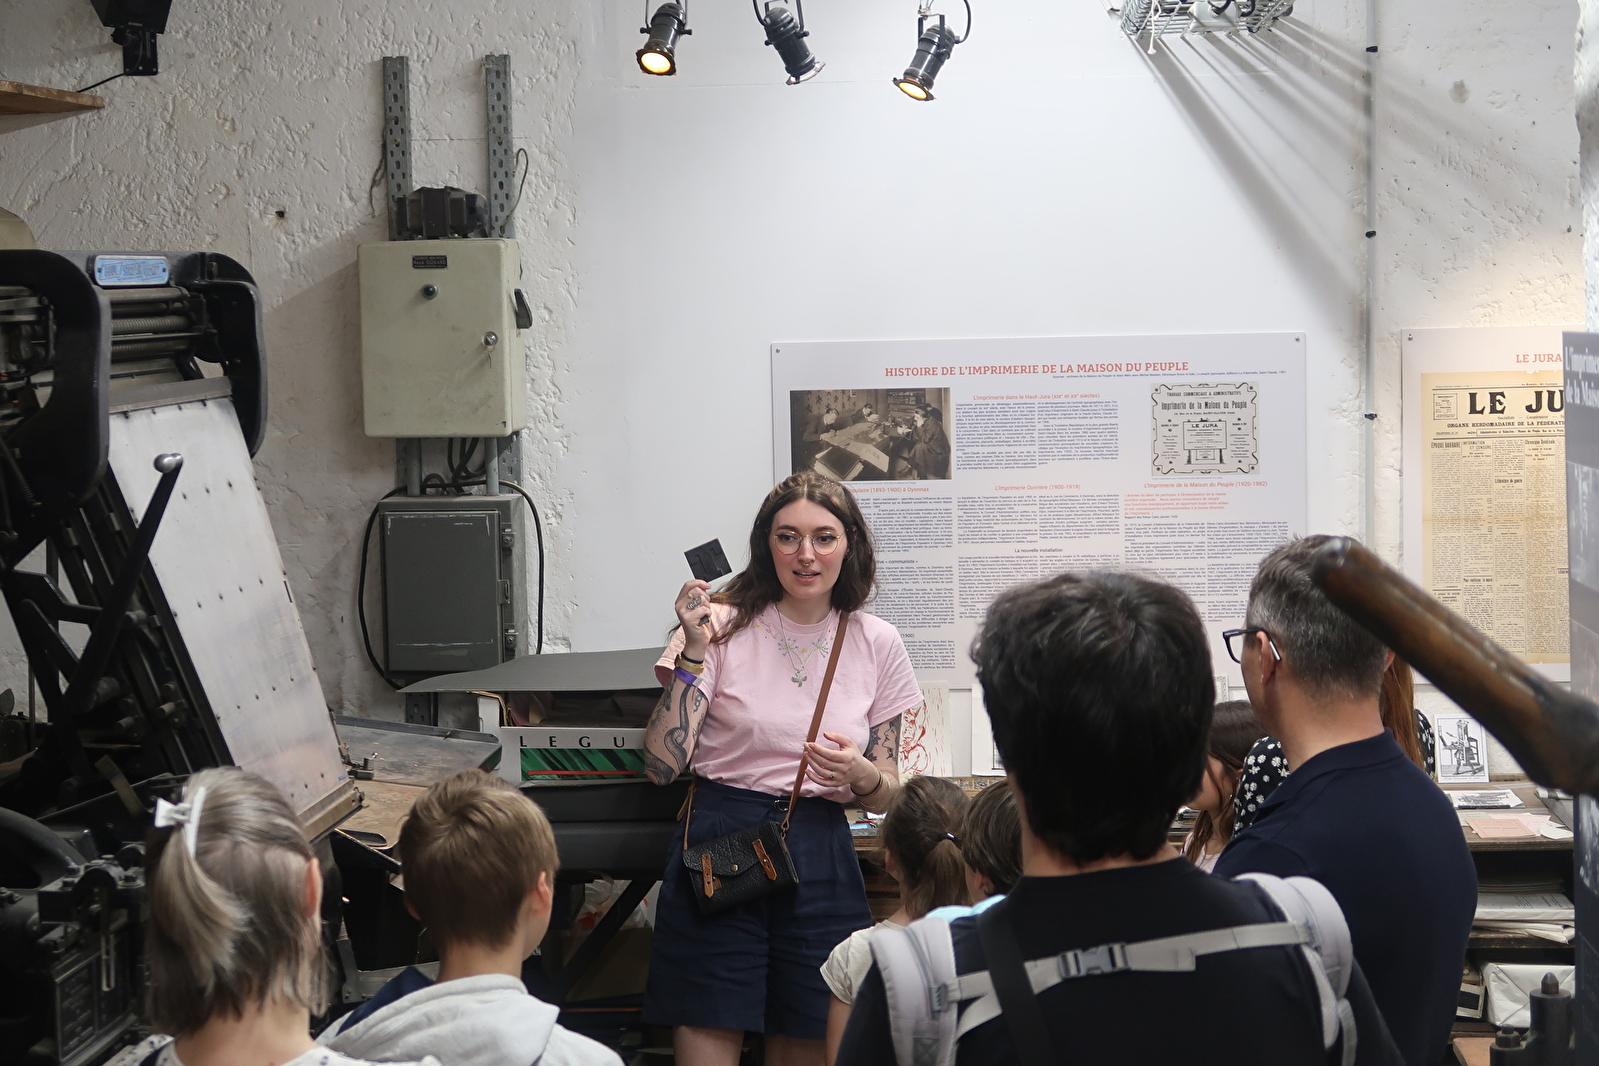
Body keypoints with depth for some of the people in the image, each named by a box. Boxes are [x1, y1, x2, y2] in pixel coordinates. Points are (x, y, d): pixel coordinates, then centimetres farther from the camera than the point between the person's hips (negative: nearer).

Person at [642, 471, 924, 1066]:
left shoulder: (876, 644, 6)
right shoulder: (725, 626, -2)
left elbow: (887, 795, 11)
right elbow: (661, 765, -9)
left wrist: (862, 776, -12)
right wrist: (694, 653, -15)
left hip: (820, 857, 2)